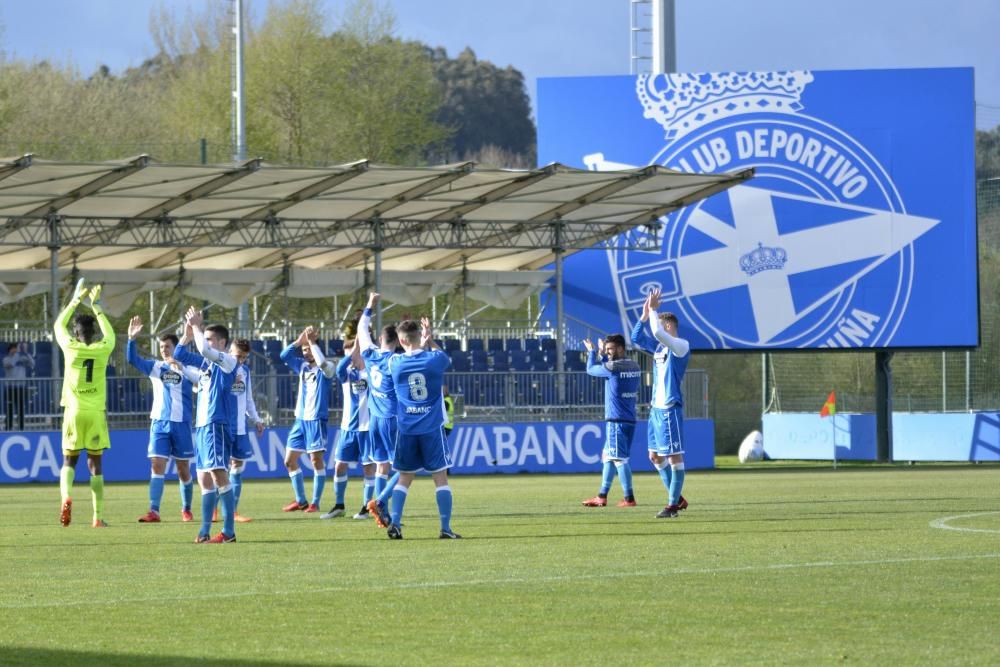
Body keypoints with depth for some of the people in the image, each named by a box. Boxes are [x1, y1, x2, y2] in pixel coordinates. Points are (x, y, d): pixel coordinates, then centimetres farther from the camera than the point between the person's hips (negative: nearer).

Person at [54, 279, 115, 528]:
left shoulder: (70, 348, -3)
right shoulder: (103, 349, -2)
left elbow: (59, 325, 17)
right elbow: (109, 332, 22)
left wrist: (76, 300, 26)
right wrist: (95, 305, 30)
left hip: (73, 412, -1)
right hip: (96, 414, 1)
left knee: (69, 462, 8)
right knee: (96, 465, 6)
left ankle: (66, 497, -21)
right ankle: (98, 516, 3)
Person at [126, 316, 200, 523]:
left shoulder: (187, 368, 1)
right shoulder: (156, 367, 7)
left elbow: (201, 380, -17)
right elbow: (133, 359, -5)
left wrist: (181, 368, -30)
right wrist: (131, 339, -21)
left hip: (181, 423, -1)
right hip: (159, 422, 1)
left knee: (184, 469, 7)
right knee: (157, 465, -10)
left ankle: (186, 510, 24)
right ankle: (154, 512, -15)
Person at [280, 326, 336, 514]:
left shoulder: (326, 369, -5)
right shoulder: (302, 366, 12)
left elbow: (322, 363, -28)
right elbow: (284, 355, 5)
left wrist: (312, 341, -19)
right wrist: (300, 340, -5)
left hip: (316, 419, -7)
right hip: (300, 419, 7)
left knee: (317, 460, -7)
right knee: (290, 460, 6)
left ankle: (315, 503, -1)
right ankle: (301, 501, 14)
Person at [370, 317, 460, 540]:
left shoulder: (395, 363, -3)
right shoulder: (435, 359, -7)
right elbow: (445, 359, 19)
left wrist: (422, 345, 27)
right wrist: (430, 342, 26)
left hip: (406, 429, 2)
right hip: (432, 428, -2)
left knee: (404, 478, 11)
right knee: (440, 477, 3)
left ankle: (395, 523, 1)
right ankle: (446, 528, 0)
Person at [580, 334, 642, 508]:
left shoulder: (612, 368, -13)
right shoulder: (634, 368, 10)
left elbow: (591, 369, 4)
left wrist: (592, 352, 21)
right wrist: (603, 353, 29)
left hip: (617, 420, -9)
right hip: (630, 420, 9)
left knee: (619, 459, -7)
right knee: (608, 457, 15)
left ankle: (629, 498, -10)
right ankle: (602, 496, 19)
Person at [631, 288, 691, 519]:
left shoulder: (681, 346, -11)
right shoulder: (659, 346, 14)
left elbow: (658, 333, -26)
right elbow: (636, 338, 20)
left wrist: (653, 310, -14)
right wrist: (645, 314, 10)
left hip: (670, 409, -9)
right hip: (656, 408, 9)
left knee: (674, 457, -5)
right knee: (655, 456, 11)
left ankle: (673, 504, -4)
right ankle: (677, 498, 19)